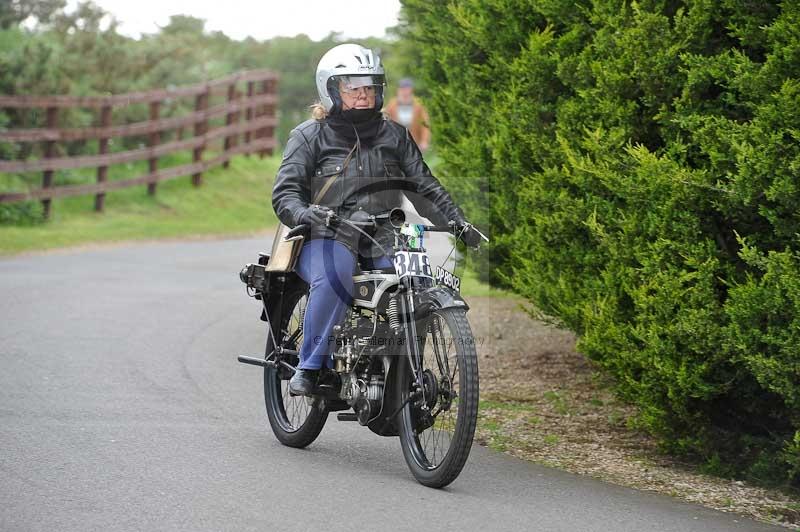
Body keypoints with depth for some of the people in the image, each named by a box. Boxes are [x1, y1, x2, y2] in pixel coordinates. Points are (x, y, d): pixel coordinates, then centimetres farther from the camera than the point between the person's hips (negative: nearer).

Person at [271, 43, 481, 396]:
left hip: (381, 239, 3)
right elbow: (285, 192, -2)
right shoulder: (309, 136, 8)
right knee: (335, 279, -37)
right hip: (327, 238, -3)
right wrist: (305, 214, -25)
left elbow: (423, 186, 17)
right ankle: (310, 366, -23)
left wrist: (457, 222, 1)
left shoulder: (394, 136, 19)